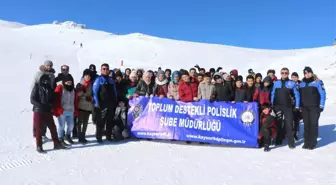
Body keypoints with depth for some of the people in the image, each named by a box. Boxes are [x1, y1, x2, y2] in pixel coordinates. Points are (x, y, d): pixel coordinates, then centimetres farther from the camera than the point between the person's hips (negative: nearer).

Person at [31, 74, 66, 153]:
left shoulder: (50, 89, 8)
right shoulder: (37, 88, -5)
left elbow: (53, 99, 10)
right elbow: (32, 100, -10)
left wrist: (50, 105, -10)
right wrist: (41, 105, -21)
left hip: (48, 112, 5)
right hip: (38, 112, -4)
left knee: (53, 127, 7)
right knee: (39, 129, 2)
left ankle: (56, 144, 18)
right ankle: (39, 147, 14)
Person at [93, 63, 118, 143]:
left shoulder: (111, 80, 14)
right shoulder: (98, 80, -1)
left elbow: (115, 91, 19)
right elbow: (95, 92, -7)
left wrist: (115, 102, 12)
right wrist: (96, 103, -14)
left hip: (111, 104, 5)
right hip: (102, 104, -5)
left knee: (110, 121, 11)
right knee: (101, 122, -1)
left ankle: (109, 136, 21)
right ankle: (99, 137, 9)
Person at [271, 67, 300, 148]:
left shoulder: (292, 83, 2)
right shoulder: (276, 83, 6)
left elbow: (296, 95, 4)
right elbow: (273, 94, 9)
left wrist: (297, 106, -1)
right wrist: (271, 105, 4)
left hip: (288, 107, -2)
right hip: (277, 106, 2)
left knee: (289, 124, -2)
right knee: (278, 123, 10)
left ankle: (291, 142, 5)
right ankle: (278, 140, 21)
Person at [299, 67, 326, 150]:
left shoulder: (317, 82, -2)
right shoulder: (302, 83, 11)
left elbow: (322, 94, -4)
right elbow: (300, 95, 15)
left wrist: (321, 106, -9)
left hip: (314, 107, -4)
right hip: (304, 107, 4)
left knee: (313, 124, -3)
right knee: (306, 125, 7)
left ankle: (313, 143, 4)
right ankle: (307, 142, 14)